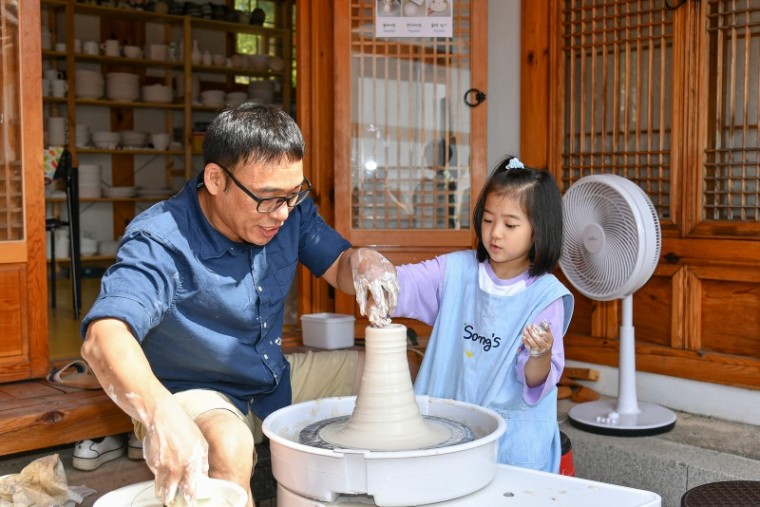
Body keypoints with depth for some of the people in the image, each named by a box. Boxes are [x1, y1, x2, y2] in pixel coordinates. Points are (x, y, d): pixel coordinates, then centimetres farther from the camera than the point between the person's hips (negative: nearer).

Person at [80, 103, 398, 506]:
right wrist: (159, 413, -64)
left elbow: (337, 266, 0)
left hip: (278, 378, 7)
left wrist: (362, 262, -26)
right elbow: (105, 336, -44)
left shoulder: (291, 209, -11)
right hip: (194, 393, -6)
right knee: (228, 447, -38)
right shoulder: (161, 243, -30)